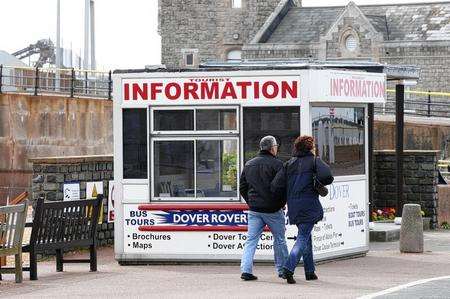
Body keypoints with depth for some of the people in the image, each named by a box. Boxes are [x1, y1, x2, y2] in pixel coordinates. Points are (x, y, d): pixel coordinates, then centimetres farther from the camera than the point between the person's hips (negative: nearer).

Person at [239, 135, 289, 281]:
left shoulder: (249, 164, 10)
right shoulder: (276, 164, -9)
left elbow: (242, 187, 14)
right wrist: (282, 203, 5)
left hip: (254, 209, 4)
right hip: (273, 209, -4)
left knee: (251, 240, 3)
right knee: (279, 240, 10)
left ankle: (246, 270, -8)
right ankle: (282, 270, 16)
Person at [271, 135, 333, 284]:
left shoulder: (288, 164, 10)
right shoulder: (314, 161, -1)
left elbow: (275, 187, 1)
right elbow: (327, 176, -18)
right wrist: (318, 183, 3)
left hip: (294, 207, 5)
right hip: (309, 206, -5)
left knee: (305, 236, 19)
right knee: (303, 237, -5)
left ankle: (310, 271, 23)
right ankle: (289, 268, -23)